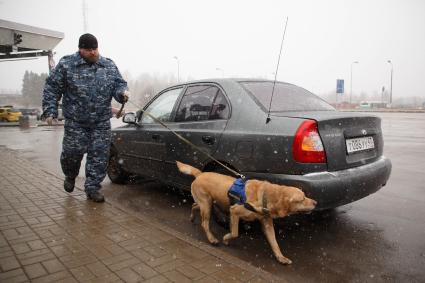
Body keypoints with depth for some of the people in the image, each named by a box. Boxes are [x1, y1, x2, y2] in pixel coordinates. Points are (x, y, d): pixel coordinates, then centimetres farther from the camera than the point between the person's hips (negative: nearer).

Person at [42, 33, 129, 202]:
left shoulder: (109, 66, 8)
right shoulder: (66, 64, -1)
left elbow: (119, 84, 12)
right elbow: (52, 88, 2)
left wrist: (122, 93, -11)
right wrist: (50, 111, -3)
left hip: (102, 122, 2)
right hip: (75, 121, -2)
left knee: (100, 155, 1)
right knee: (72, 152, 2)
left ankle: (92, 188, 16)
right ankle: (70, 176, 36)